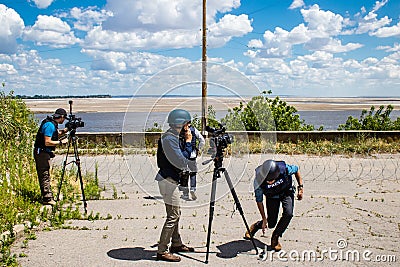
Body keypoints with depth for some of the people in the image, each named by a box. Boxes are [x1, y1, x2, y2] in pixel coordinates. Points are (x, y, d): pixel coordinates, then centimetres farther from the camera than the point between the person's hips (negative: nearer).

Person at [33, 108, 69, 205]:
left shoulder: (53, 124, 10)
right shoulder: (50, 125, -19)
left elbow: (56, 132, 30)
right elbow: (47, 142, -24)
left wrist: (63, 131, 12)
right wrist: (61, 142, -15)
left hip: (43, 153, 10)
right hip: (42, 153, -10)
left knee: (44, 176, 13)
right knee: (45, 176, -7)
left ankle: (47, 197, 20)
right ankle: (47, 199, -4)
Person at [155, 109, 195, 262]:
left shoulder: (173, 137, 13)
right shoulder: (169, 138, -19)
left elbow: (181, 161, 22)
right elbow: (181, 161, -21)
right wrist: (188, 142, -15)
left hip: (172, 179, 10)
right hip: (168, 181, -10)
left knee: (175, 213, 18)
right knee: (173, 216, -9)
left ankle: (176, 244, 30)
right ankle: (162, 251, -4)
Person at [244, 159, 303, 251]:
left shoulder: (284, 169, -37)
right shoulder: (258, 182, -35)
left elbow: (296, 170, -12)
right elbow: (259, 200, -19)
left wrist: (300, 187, -12)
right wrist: (264, 219, -15)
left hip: (286, 193, 0)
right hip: (272, 196, 0)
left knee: (288, 213, -25)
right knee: (271, 223, -3)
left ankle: (275, 237, -3)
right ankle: (255, 226, 32)